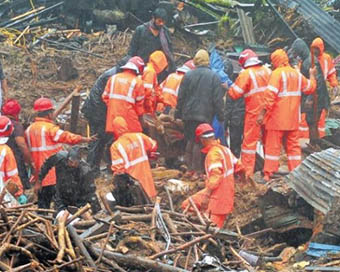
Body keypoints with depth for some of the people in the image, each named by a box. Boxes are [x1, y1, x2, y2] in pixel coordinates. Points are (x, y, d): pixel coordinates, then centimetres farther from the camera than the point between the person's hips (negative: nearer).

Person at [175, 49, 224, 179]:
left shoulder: (188, 75, 2)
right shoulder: (214, 77, -5)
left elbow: (181, 96, 6)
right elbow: (218, 99, -4)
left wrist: (178, 113, 14)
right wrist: (220, 115, 4)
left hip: (189, 114, 3)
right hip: (205, 115, -3)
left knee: (190, 140, 13)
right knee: (199, 142, -1)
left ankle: (190, 168, 13)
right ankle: (197, 170, -1)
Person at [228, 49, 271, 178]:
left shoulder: (246, 74, -12)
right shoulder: (267, 71, 5)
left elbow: (234, 94, -12)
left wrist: (229, 88, 7)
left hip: (254, 113, -5)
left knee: (249, 142, 1)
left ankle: (247, 173, 1)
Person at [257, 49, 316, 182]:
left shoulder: (277, 73, -12)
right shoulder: (297, 74, 9)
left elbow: (270, 94, -21)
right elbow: (310, 88, 23)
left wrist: (262, 113, -20)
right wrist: (312, 76, 41)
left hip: (277, 118, -6)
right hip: (293, 118, 6)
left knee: (272, 145, -2)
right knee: (293, 145, 13)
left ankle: (268, 174, -3)